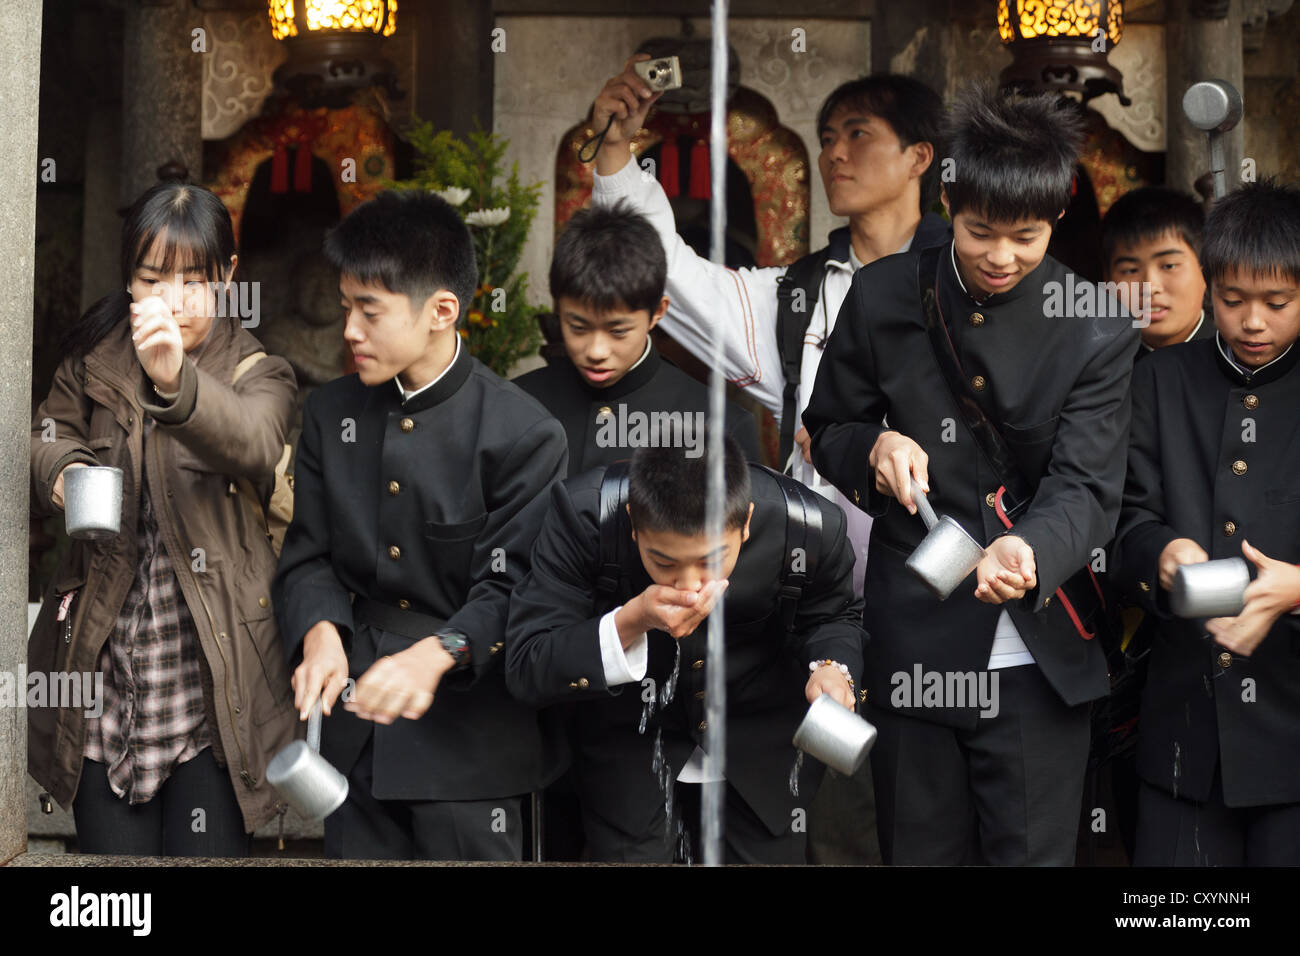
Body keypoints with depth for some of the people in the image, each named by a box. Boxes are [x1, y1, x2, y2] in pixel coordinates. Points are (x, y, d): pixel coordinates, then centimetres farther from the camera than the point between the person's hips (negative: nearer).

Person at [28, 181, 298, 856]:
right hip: (104, 673, 3)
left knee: (207, 854, -1)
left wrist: (176, 381, -46)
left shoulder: (257, 374, -3)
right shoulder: (92, 363, 8)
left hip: (210, 680, -3)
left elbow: (251, 442, -25)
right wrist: (61, 471, -11)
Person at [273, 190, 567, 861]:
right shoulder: (331, 414, 5)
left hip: (467, 736, -4)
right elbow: (309, 554, 6)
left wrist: (435, 654, -33)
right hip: (355, 730, 5)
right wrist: (320, 631, -15)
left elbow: (508, 587, -15)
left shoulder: (524, 434, -12)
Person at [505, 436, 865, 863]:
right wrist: (632, 623, -43)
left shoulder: (811, 526, -26)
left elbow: (833, 614, -2)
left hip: (759, 748, 1)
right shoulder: (584, 513, -31)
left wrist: (831, 667, -25)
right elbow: (524, 668, -27)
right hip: (627, 742, -1)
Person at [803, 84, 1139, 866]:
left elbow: (1087, 487, -13)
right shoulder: (884, 297, -1)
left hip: (1038, 659, -1)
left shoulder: (1098, 330, -7)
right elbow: (828, 430, 10)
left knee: (1033, 852, 8)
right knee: (921, 851, 14)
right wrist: (874, 447, -15)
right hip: (912, 645, 2)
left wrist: (1028, 550, -36)